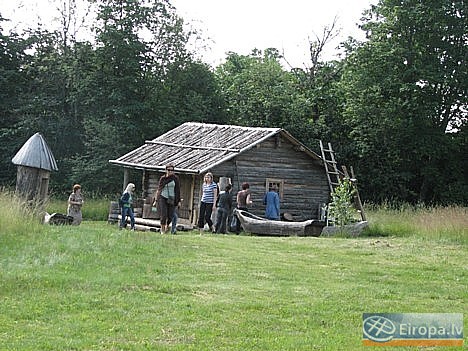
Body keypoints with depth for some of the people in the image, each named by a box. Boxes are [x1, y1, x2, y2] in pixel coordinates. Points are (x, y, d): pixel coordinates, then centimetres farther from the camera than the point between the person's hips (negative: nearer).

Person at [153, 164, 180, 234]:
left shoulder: (175, 178, 0)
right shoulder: (162, 178, 2)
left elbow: (177, 190, 3)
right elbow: (159, 189, 9)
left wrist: (178, 201, 1)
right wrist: (156, 200, 8)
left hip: (172, 199, 0)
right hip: (162, 198, 0)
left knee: (170, 216, 0)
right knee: (163, 215, -9)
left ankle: (167, 226, 30)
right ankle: (162, 230, 3)